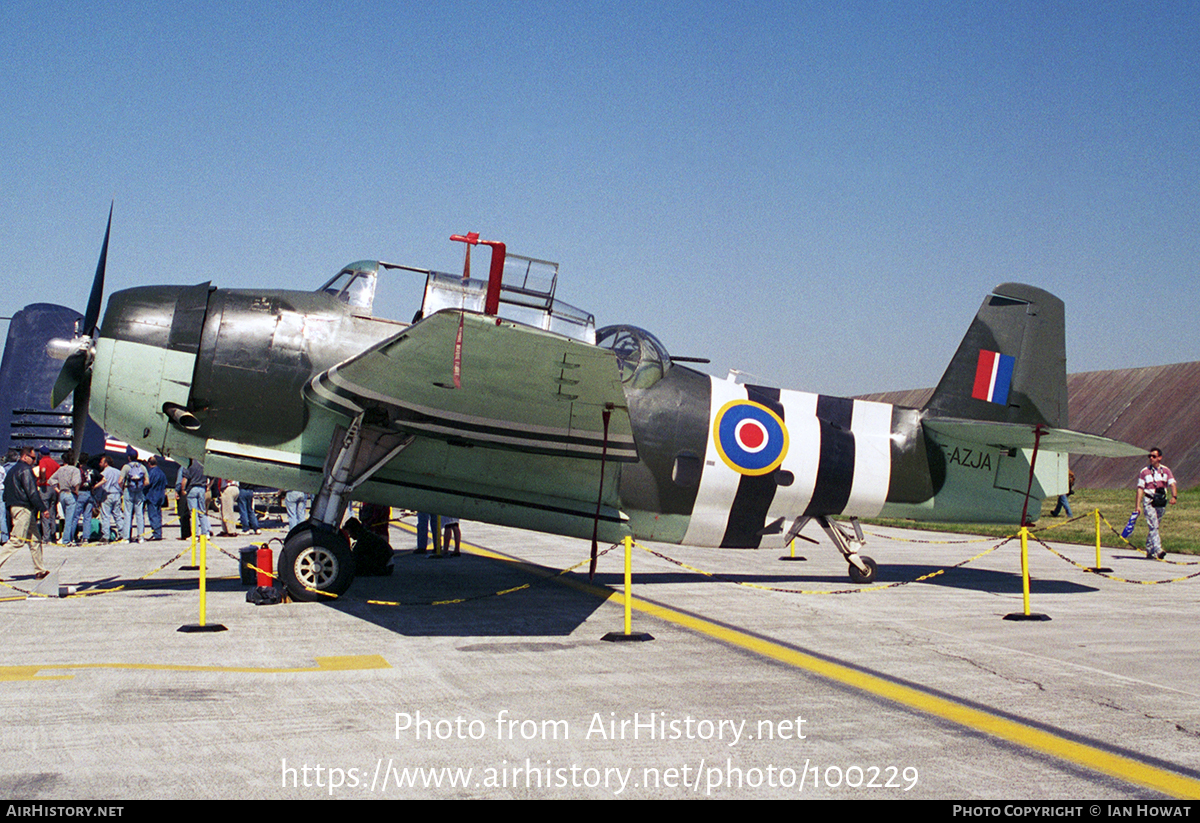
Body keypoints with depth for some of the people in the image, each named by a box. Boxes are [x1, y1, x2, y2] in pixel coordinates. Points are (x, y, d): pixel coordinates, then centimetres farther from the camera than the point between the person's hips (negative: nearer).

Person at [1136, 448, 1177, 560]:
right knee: (1153, 526, -15)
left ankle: (1149, 551, 19)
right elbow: (1140, 489, -3)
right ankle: (1158, 550, -24)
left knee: (1154, 527, 10)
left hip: (1161, 503, 3)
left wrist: (1174, 497, -22)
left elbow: (1172, 485, -1)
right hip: (1149, 502, -3)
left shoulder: (1166, 471, 7)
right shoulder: (1144, 472, 0)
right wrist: (1137, 505, -10)